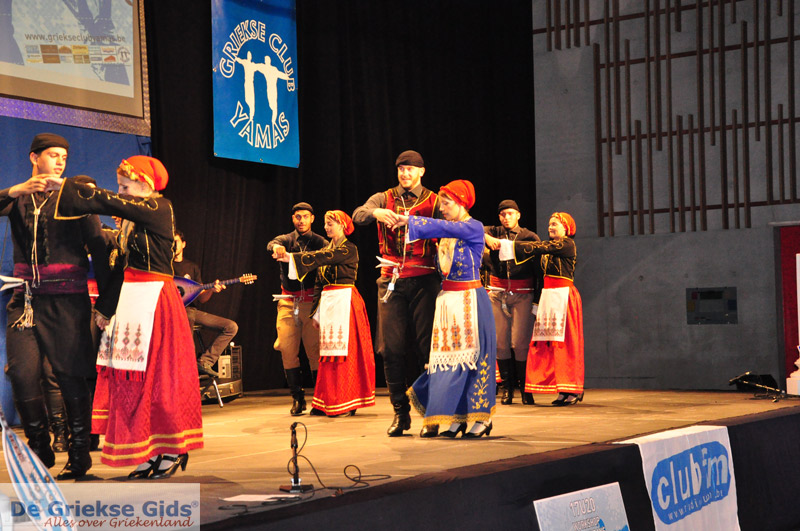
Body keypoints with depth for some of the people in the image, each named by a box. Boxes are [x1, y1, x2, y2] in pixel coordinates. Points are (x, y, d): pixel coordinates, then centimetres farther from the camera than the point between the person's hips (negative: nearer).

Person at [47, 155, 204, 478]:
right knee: (134, 377, 5)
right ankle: (150, 453, 10)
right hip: (132, 299, 8)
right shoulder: (131, 220, 15)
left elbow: (108, 203, -18)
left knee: (156, 374, -4)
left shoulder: (159, 208, -10)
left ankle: (173, 449, 7)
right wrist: (105, 307, 16)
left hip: (154, 301, -8)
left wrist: (65, 186, -10)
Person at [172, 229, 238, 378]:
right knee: (188, 317, -42)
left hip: (191, 309, 6)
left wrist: (211, 290, -6)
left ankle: (205, 362, -12)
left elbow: (201, 299, 14)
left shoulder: (192, 267, 19)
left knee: (231, 327, -7)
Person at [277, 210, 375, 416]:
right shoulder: (327, 248, 18)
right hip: (327, 300, 7)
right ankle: (326, 403, 8)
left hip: (343, 299, -7)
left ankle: (345, 403, -7)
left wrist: (292, 258, -19)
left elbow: (321, 258, -18)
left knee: (343, 348, -9)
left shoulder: (349, 249, -5)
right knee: (329, 349, 6)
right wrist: (316, 309, 12)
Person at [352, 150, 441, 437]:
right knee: (392, 348, 0)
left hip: (423, 281, -2)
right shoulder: (384, 198, 14)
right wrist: (376, 212, -26)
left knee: (425, 346, -6)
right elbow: (358, 215, -6)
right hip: (391, 281, 2)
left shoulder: (433, 202, 8)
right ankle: (400, 412, 9)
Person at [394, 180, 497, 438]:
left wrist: (410, 220, -15)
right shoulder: (447, 232, 13)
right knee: (448, 355, 3)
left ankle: (481, 417, 6)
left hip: (470, 299, -7)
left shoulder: (474, 228, -8)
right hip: (447, 298, 7)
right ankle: (457, 417, 8)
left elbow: (442, 227, -20)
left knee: (473, 354, -3)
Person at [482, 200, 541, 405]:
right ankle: (507, 388, 11)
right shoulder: (494, 232, 10)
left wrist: (537, 299, -3)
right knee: (500, 342, 1)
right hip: (497, 293, 2)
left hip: (523, 294, -2)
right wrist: (488, 238, -27)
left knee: (520, 343, -7)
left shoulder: (530, 237, 5)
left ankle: (526, 388, 4)